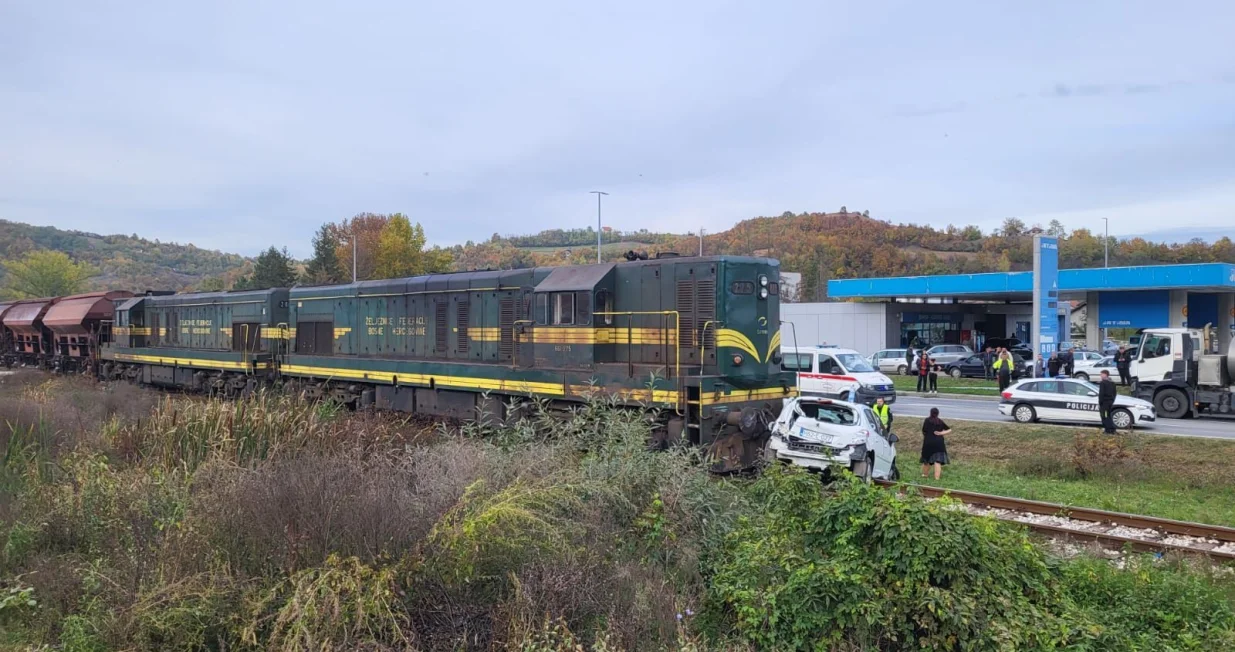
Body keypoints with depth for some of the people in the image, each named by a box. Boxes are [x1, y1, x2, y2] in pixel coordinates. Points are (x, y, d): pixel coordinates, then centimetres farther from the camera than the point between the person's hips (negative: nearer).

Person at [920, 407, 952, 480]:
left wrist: (924, 438, 16)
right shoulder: (940, 421, 9)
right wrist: (941, 433, 1)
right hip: (939, 443, 1)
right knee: (938, 460, -2)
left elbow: (924, 432, -3)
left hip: (928, 442, -1)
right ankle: (937, 477, -11)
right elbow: (950, 430, 12)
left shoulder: (927, 420, 0)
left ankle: (924, 474, 33)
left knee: (927, 459, 16)